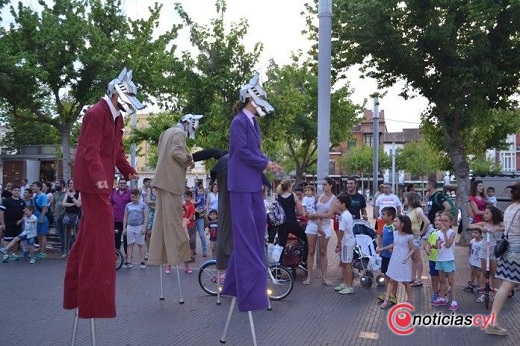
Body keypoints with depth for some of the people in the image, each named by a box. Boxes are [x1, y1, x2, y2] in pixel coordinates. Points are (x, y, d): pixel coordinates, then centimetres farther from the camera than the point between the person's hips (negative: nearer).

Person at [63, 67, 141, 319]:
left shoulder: (116, 117, 17)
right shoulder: (95, 114, -12)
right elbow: (90, 150, -22)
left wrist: (129, 171, 4)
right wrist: (99, 177, -34)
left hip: (102, 181, 10)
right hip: (93, 181, -10)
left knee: (90, 234, 14)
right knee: (99, 234, -8)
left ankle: (78, 293, 26)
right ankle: (94, 297, 0)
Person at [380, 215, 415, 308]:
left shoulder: (408, 236, -14)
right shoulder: (395, 234, 3)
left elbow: (413, 249, -9)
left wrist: (407, 257, -22)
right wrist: (383, 249, 17)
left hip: (403, 262, -5)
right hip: (394, 260, 5)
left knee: (405, 282, 7)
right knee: (391, 280, 7)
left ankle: (409, 300, 27)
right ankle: (386, 300, 9)